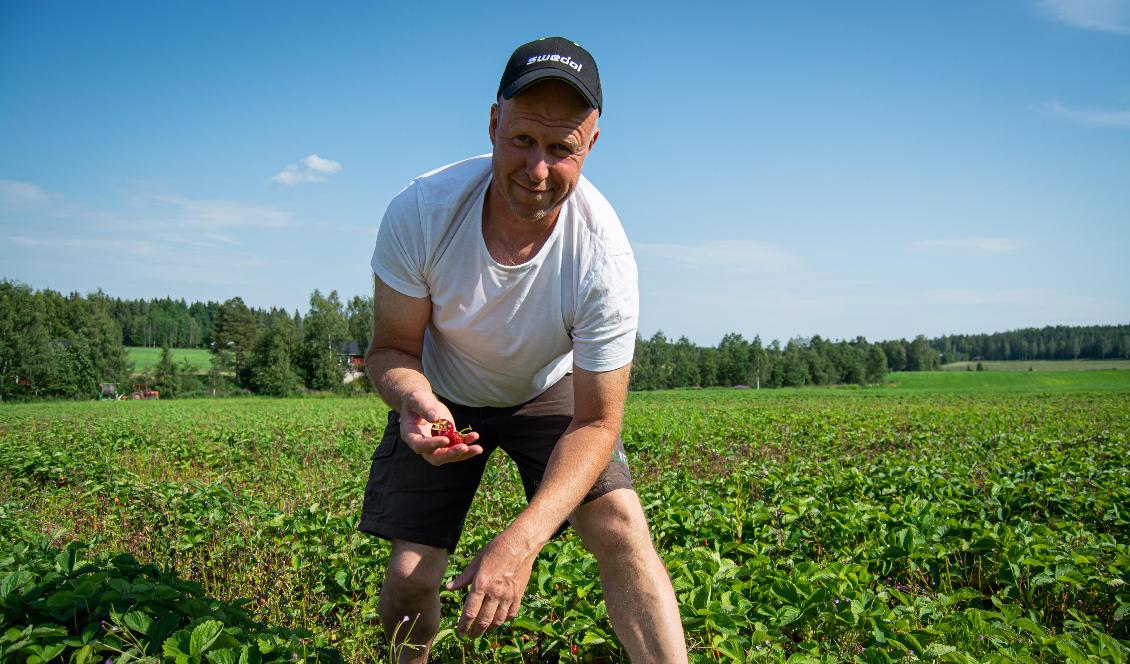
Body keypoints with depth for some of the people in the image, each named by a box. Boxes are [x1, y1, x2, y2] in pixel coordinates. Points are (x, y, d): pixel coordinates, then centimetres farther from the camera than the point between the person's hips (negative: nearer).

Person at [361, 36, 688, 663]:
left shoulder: (603, 260, -33)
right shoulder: (420, 212, -30)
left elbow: (597, 423, -26)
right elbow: (391, 348, -15)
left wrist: (520, 541, -39)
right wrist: (414, 400, -41)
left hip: (549, 393, 0)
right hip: (443, 395, 1)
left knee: (622, 529, -22)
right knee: (409, 576, -1)